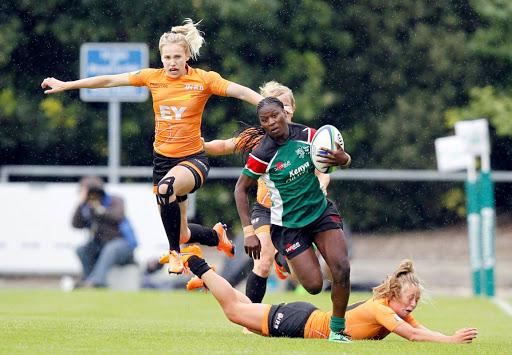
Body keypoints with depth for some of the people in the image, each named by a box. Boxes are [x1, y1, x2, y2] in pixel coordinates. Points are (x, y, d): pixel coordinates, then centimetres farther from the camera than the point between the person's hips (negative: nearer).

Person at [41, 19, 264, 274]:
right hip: (162, 158, 5)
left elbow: (241, 92, -16)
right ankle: (218, 236, 41)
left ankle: (174, 253, -20)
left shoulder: (204, 80, -9)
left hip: (192, 159, -5)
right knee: (180, 233, 8)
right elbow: (109, 80, 5)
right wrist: (65, 85, 9)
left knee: (166, 187, -38)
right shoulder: (153, 77, 1)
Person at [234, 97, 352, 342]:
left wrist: (342, 158, -25)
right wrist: (248, 231, -13)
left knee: (341, 269, -17)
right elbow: (241, 188, -8)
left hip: (321, 211, 3)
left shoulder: (306, 135, -8)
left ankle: (337, 330, 1)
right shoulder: (262, 154, -18)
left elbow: (343, 158, 1)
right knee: (314, 286, -9)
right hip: (288, 225, -3)